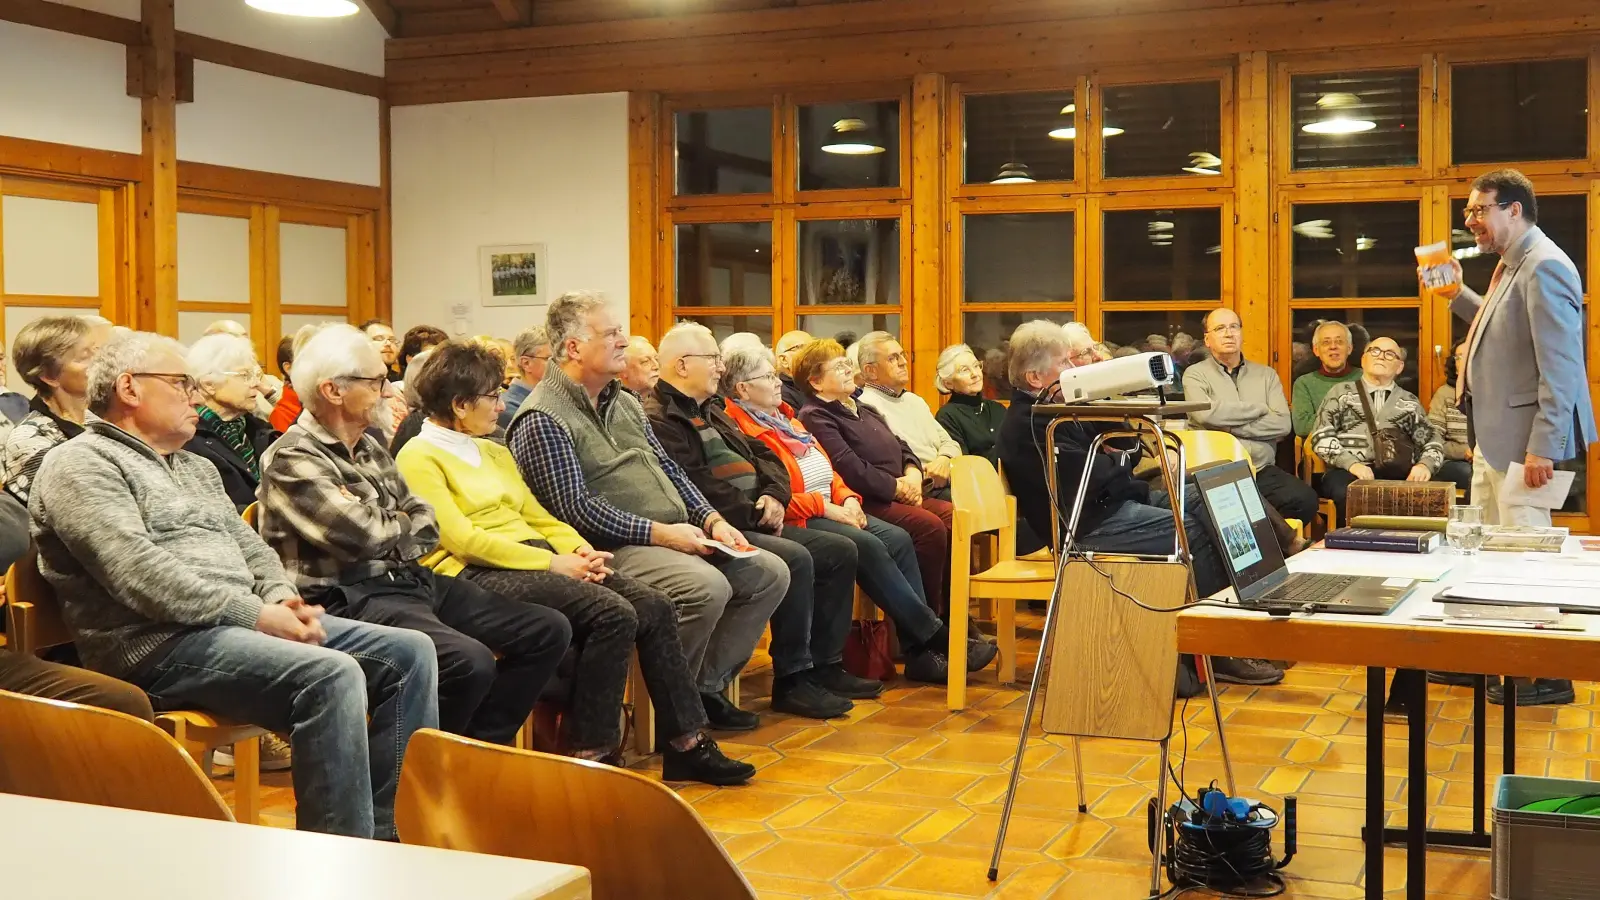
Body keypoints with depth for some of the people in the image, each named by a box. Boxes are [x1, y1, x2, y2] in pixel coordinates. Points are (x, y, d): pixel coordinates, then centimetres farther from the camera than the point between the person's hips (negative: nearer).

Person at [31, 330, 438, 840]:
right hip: (163, 644, -9)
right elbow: (141, 575, -17)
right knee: (332, 675, -33)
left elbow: (249, 546, 23)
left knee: (409, 652, -4)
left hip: (240, 623, 9)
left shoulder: (197, 468, 26)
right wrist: (255, 614, -18)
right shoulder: (81, 465, -4)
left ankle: (394, 835, -5)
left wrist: (282, 597, -1)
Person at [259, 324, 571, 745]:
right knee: (471, 662, -33)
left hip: (413, 580, 9)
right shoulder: (292, 460, -11)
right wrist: (404, 526, 2)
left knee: (549, 630, 0)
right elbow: (365, 534, -20)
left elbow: (429, 527, 14)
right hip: (353, 599, -9)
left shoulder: (369, 448, 16)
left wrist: (387, 531, -7)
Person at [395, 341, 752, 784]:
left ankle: (686, 746, -7)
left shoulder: (495, 453, 25)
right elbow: (461, 539, -13)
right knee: (613, 615, -28)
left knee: (654, 606, -11)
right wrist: (552, 563, -15)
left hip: (536, 558, 8)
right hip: (479, 575, -8)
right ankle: (590, 754, -18)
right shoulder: (418, 458, -3)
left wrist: (580, 551, 0)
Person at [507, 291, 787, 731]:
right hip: (614, 548, -9)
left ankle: (705, 685, 6)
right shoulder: (542, 419, -11)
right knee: (707, 587, -32)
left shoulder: (624, 403, 18)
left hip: (675, 537, 10)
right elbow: (576, 509, -18)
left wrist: (710, 519, 4)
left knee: (770, 573, 1)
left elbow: (668, 468, 21)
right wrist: (659, 533, -19)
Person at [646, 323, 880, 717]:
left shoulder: (711, 410, 22)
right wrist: (755, 513, -14)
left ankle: (824, 665, 8)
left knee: (840, 551, 5)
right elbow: (693, 489, -22)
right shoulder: (658, 419, -12)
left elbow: (764, 456, 22)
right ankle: (791, 680, -19)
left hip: (754, 522, 11)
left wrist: (774, 496, 0)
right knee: (795, 559, -30)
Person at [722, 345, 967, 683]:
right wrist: (824, 507, -18)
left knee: (898, 538, -12)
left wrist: (847, 497, 2)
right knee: (868, 546, -27)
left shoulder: (784, 418, 21)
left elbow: (827, 468, 23)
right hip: (795, 521, -9)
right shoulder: (741, 430, -10)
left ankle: (920, 653, -16)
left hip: (831, 510, 9)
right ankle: (934, 636, -20)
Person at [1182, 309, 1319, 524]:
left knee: (1305, 499, -24)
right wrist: (1260, 408, -2)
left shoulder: (1266, 374, 16)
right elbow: (1206, 414, -15)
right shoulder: (1196, 374, 6)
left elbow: (1283, 424, 2)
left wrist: (1230, 426, -7)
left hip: (1263, 471, 4)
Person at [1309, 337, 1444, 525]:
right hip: (1347, 471, -2)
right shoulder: (1341, 392, 16)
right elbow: (1321, 436, 5)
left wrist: (1425, 465, -6)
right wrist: (1351, 463, -12)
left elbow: (1433, 442, 19)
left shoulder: (1409, 402, 23)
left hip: (1397, 473, 2)